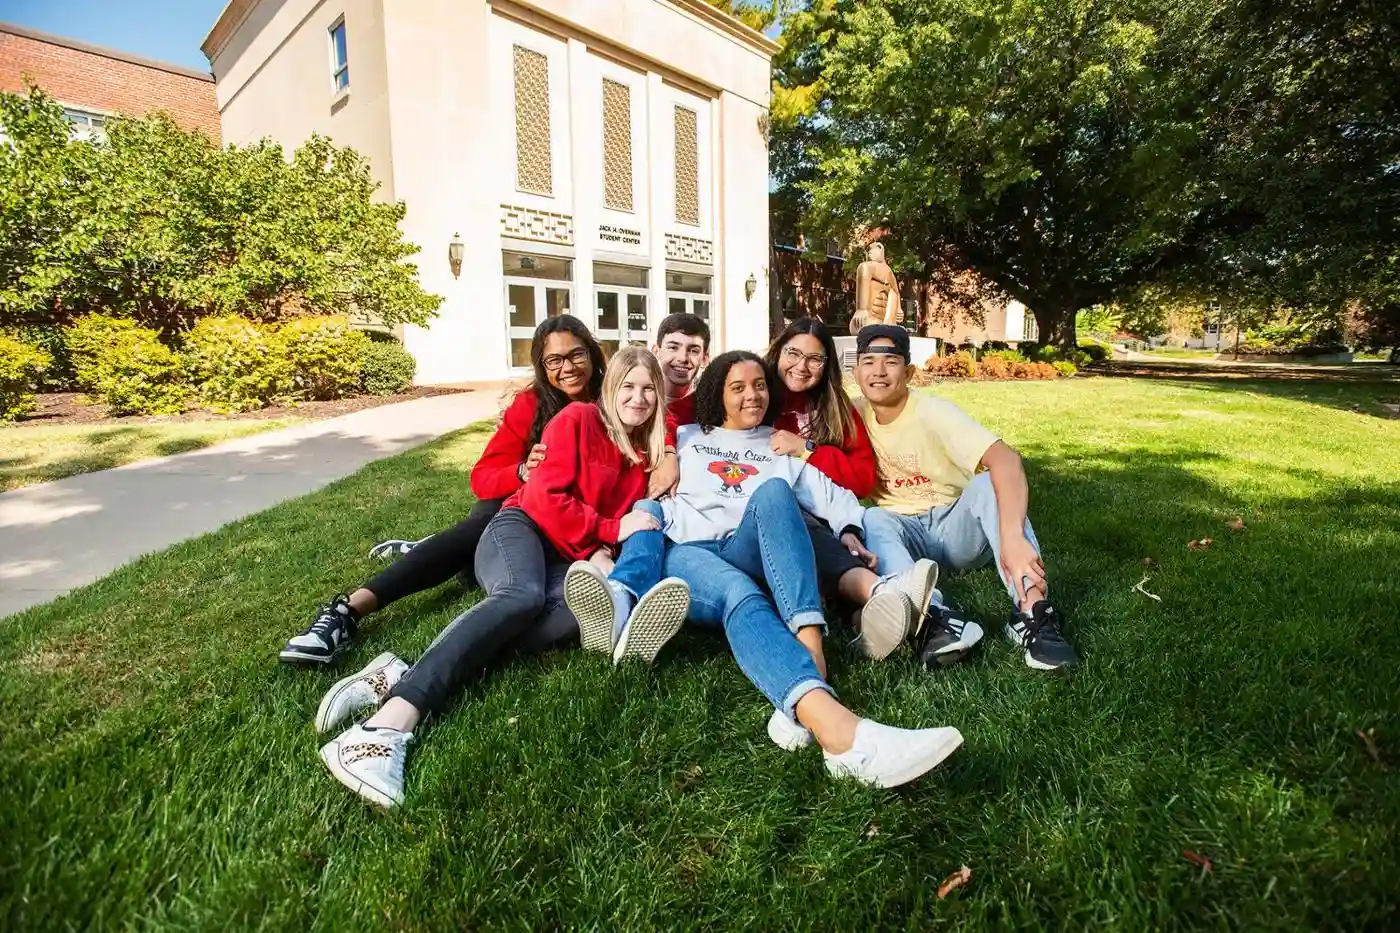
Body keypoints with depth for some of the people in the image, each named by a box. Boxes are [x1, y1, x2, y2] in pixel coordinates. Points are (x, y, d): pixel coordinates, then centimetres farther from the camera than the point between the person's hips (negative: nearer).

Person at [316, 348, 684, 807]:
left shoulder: (647, 454, 15)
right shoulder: (578, 419, 0)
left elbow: (632, 524, 17)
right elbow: (547, 498, -8)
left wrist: (607, 553, -3)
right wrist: (610, 528, -13)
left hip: (570, 560, 4)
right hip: (524, 527, -3)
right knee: (523, 595, -38)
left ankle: (406, 675, -40)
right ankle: (391, 722, -50)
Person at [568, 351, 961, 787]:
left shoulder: (783, 450, 29)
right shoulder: (686, 439, 28)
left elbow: (834, 497, 20)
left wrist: (849, 530, 1)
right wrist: (646, 515, -1)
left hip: (748, 551, 2)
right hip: (683, 551, -1)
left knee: (773, 492, -31)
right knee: (739, 594, -37)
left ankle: (809, 652, -48)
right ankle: (833, 725, -65)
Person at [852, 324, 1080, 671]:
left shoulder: (933, 412, -19)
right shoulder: (855, 414, -5)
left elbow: (1006, 459, -33)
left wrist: (1012, 536, -49)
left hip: (957, 527, -2)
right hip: (902, 531, 2)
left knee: (990, 481, -30)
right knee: (872, 520, -29)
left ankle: (1032, 612, -39)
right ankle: (934, 616, -49)